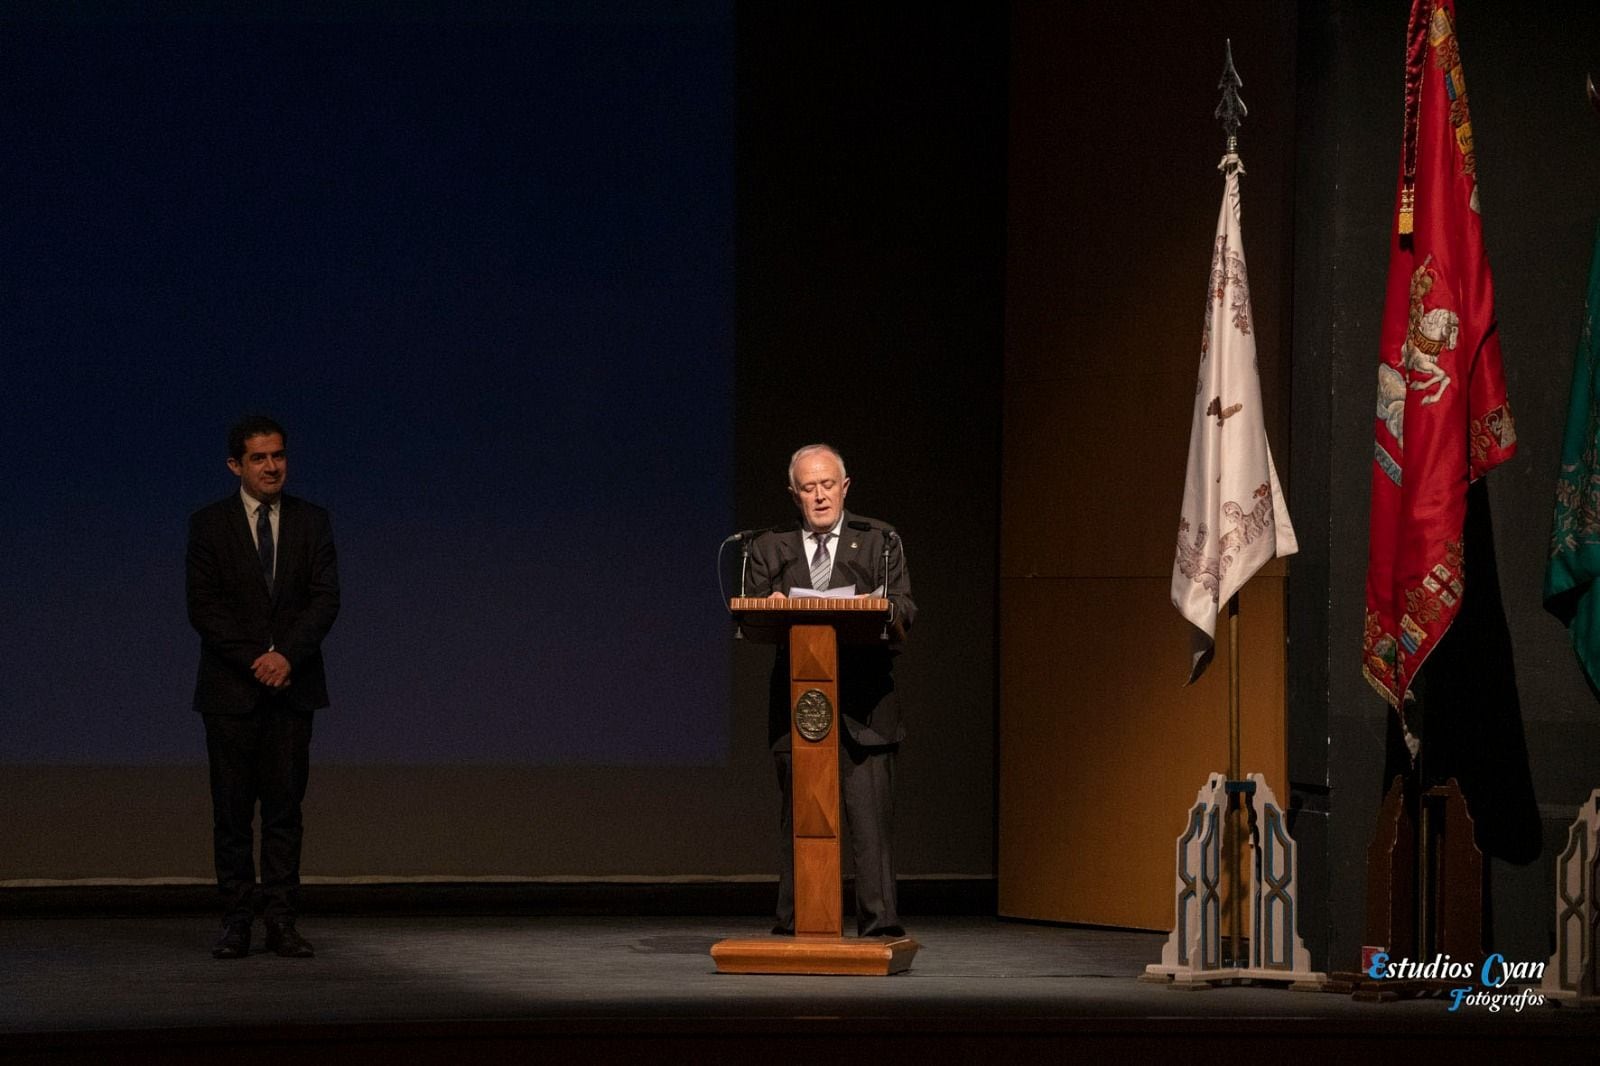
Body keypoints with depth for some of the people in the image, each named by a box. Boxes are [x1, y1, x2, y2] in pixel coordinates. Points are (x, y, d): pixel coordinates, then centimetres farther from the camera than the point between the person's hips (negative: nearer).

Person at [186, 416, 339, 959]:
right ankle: (236, 920, 4)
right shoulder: (209, 524, 1)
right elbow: (203, 607, -5)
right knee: (232, 811, 0)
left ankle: (281, 920, 3)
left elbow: (326, 598, 0)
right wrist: (254, 661, -13)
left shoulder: (311, 521, 7)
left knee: (285, 807, 1)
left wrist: (287, 655, -14)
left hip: (292, 684, 2)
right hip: (231, 687, -1)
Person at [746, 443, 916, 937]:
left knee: (870, 818, -8)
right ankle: (793, 927, 7)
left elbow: (904, 609, 3)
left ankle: (880, 925, -8)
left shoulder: (879, 540, 11)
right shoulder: (770, 548, 15)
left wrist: (883, 608, -20)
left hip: (863, 706, -2)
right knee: (798, 820, 4)